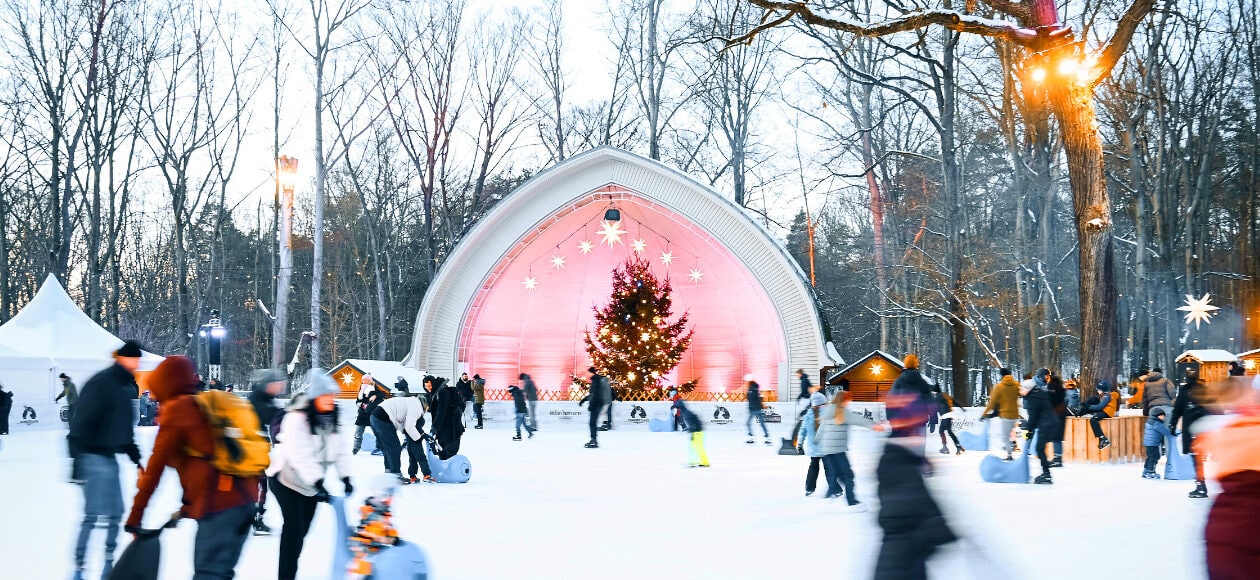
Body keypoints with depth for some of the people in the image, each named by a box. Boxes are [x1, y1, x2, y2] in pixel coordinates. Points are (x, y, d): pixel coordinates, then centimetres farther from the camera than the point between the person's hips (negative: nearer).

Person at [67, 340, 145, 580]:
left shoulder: (124, 387, 13)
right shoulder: (102, 383, -14)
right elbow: (81, 421, -19)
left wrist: (136, 459, 23)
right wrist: (76, 459, -22)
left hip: (109, 456, 9)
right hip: (93, 456, -9)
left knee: (115, 513, 10)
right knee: (93, 515, -10)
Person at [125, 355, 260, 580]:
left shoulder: (176, 411, -1)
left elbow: (155, 469, -2)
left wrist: (135, 517, 3)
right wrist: (188, 505, 31)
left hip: (219, 503, -8)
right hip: (245, 497, 8)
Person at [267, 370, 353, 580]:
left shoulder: (332, 420, 1)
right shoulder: (297, 419, -24)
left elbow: (340, 449, -1)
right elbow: (300, 455, -33)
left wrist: (345, 476, -14)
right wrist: (318, 482, -40)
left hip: (311, 483, 7)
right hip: (287, 478, -7)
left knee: (302, 529, 12)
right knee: (294, 526, -17)